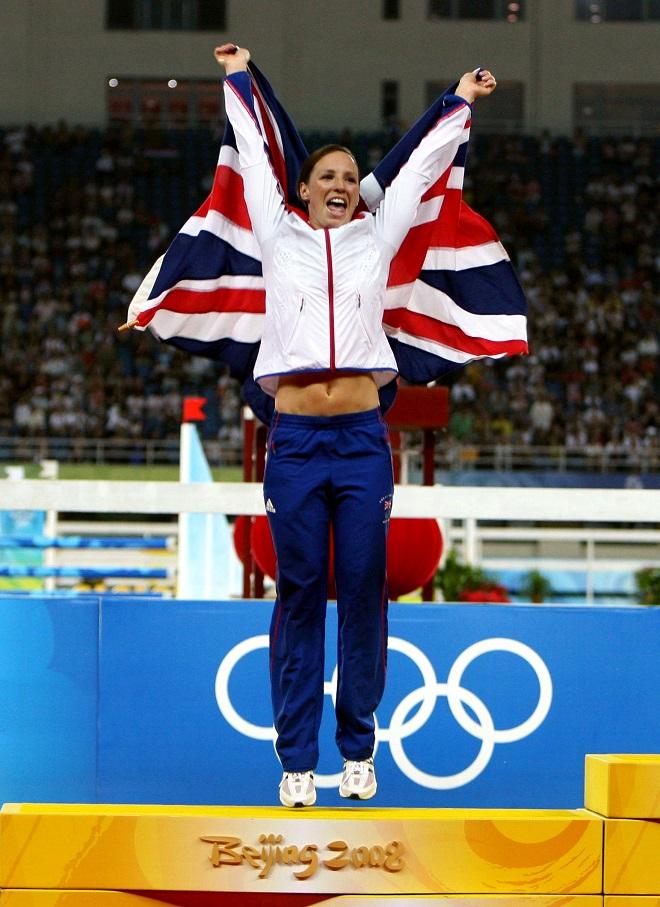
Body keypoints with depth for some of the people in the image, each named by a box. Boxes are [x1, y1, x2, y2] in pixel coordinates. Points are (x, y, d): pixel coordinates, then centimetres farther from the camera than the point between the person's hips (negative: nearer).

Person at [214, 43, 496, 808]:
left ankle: (357, 750, 10)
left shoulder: (376, 237, 13)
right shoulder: (279, 236, 12)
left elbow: (423, 163, 24)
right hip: (295, 441, -1)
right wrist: (239, 80, 35)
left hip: (361, 437, 1)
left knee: (363, 594, 1)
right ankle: (296, 758, 2)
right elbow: (253, 157, 24)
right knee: (299, 595, 0)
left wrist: (461, 101, 34)